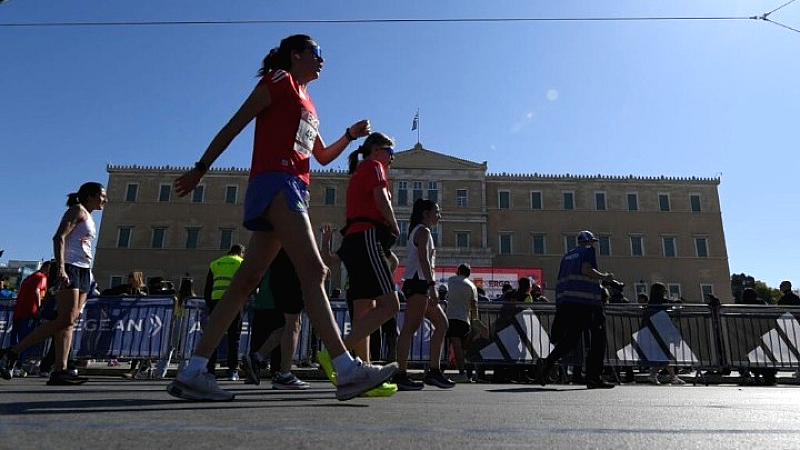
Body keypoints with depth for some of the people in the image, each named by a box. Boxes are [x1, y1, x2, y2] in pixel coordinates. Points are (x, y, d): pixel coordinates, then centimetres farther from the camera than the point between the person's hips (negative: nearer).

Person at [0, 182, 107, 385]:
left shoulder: (88, 217, 26)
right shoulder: (77, 210, 0)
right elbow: (59, 237, -13)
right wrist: (61, 269, -24)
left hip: (83, 271, 9)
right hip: (69, 268, -9)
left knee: (70, 322, 0)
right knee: (65, 319, -15)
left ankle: (59, 371, -5)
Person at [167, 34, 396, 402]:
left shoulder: (306, 103, 29)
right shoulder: (280, 80, 5)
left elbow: (323, 155, 35)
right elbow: (234, 125, 1)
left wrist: (350, 135, 20)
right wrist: (201, 168, -1)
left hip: (292, 190, 9)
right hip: (276, 182, -9)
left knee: (246, 282, 2)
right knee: (313, 271, -18)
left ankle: (192, 373, 4)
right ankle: (347, 370, -21)